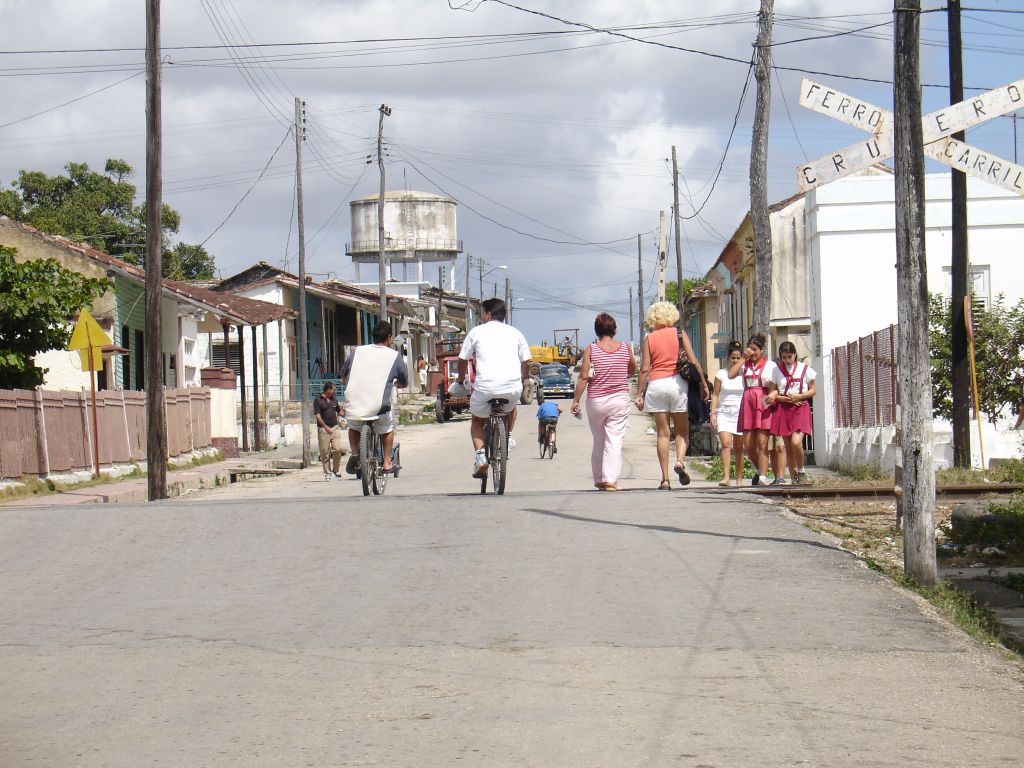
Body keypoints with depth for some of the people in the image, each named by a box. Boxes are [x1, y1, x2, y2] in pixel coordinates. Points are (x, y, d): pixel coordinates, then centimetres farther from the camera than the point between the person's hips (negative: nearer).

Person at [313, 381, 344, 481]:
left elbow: (339, 412, 27)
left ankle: (336, 470, 8)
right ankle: (327, 473, 9)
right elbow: (317, 416, -9)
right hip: (323, 429, -4)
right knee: (325, 452, 0)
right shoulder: (318, 400, -3)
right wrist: (326, 427, -17)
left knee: (337, 449, -8)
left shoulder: (334, 400, 14)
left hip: (335, 427, 4)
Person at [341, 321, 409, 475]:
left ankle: (355, 454, 13)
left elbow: (343, 377, 21)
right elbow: (404, 383, 16)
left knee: (354, 427, 32)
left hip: (353, 408, 2)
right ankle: (387, 462, 25)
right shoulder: (394, 356, 6)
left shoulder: (358, 351, 12)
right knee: (387, 428, 29)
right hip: (379, 407, -2)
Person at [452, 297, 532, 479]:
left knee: (477, 421, 22)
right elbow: (526, 362, 16)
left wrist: (460, 381, 30)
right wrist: (522, 382, 33)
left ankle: (480, 455, 0)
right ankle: (507, 436, 19)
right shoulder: (515, 333, 16)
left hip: (485, 388, -2)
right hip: (512, 387, 2)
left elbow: (463, 360, 12)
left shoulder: (476, 332, 9)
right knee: (510, 408, 38)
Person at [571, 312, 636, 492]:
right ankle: (611, 480, -16)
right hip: (619, 400, 0)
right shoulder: (625, 349, -1)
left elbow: (583, 377, -10)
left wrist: (576, 400, -4)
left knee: (598, 442, 14)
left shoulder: (591, 350, -6)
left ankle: (599, 480, 20)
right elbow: (632, 371, 14)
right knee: (615, 441, -4)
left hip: (596, 401, 0)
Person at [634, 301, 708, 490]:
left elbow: (645, 369, 0)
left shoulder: (648, 339, 5)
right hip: (677, 382, 0)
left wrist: (639, 394, 4)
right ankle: (680, 461, -17)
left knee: (663, 433, 5)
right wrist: (704, 384, 5)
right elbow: (694, 362, -2)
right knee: (682, 430, 11)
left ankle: (665, 479, 0)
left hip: (656, 384, 0)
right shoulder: (680, 334, 4)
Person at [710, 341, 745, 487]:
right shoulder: (721, 374, 5)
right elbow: (715, 394, 7)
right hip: (724, 412, 0)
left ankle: (739, 479, 11)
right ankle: (726, 477, -22)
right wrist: (713, 412, -1)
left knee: (738, 447, 2)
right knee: (725, 444, -16)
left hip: (741, 413, 0)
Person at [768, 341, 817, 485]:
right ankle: (794, 479, 11)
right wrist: (784, 398, -12)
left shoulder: (804, 369, 3)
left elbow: (813, 390, 6)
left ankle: (801, 471, 3)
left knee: (796, 442, -20)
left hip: (800, 408, -2)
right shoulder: (776, 371, 6)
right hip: (783, 409, 2)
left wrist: (799, 396, -10)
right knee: (788, 446, 3)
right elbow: (772, 393, 7)